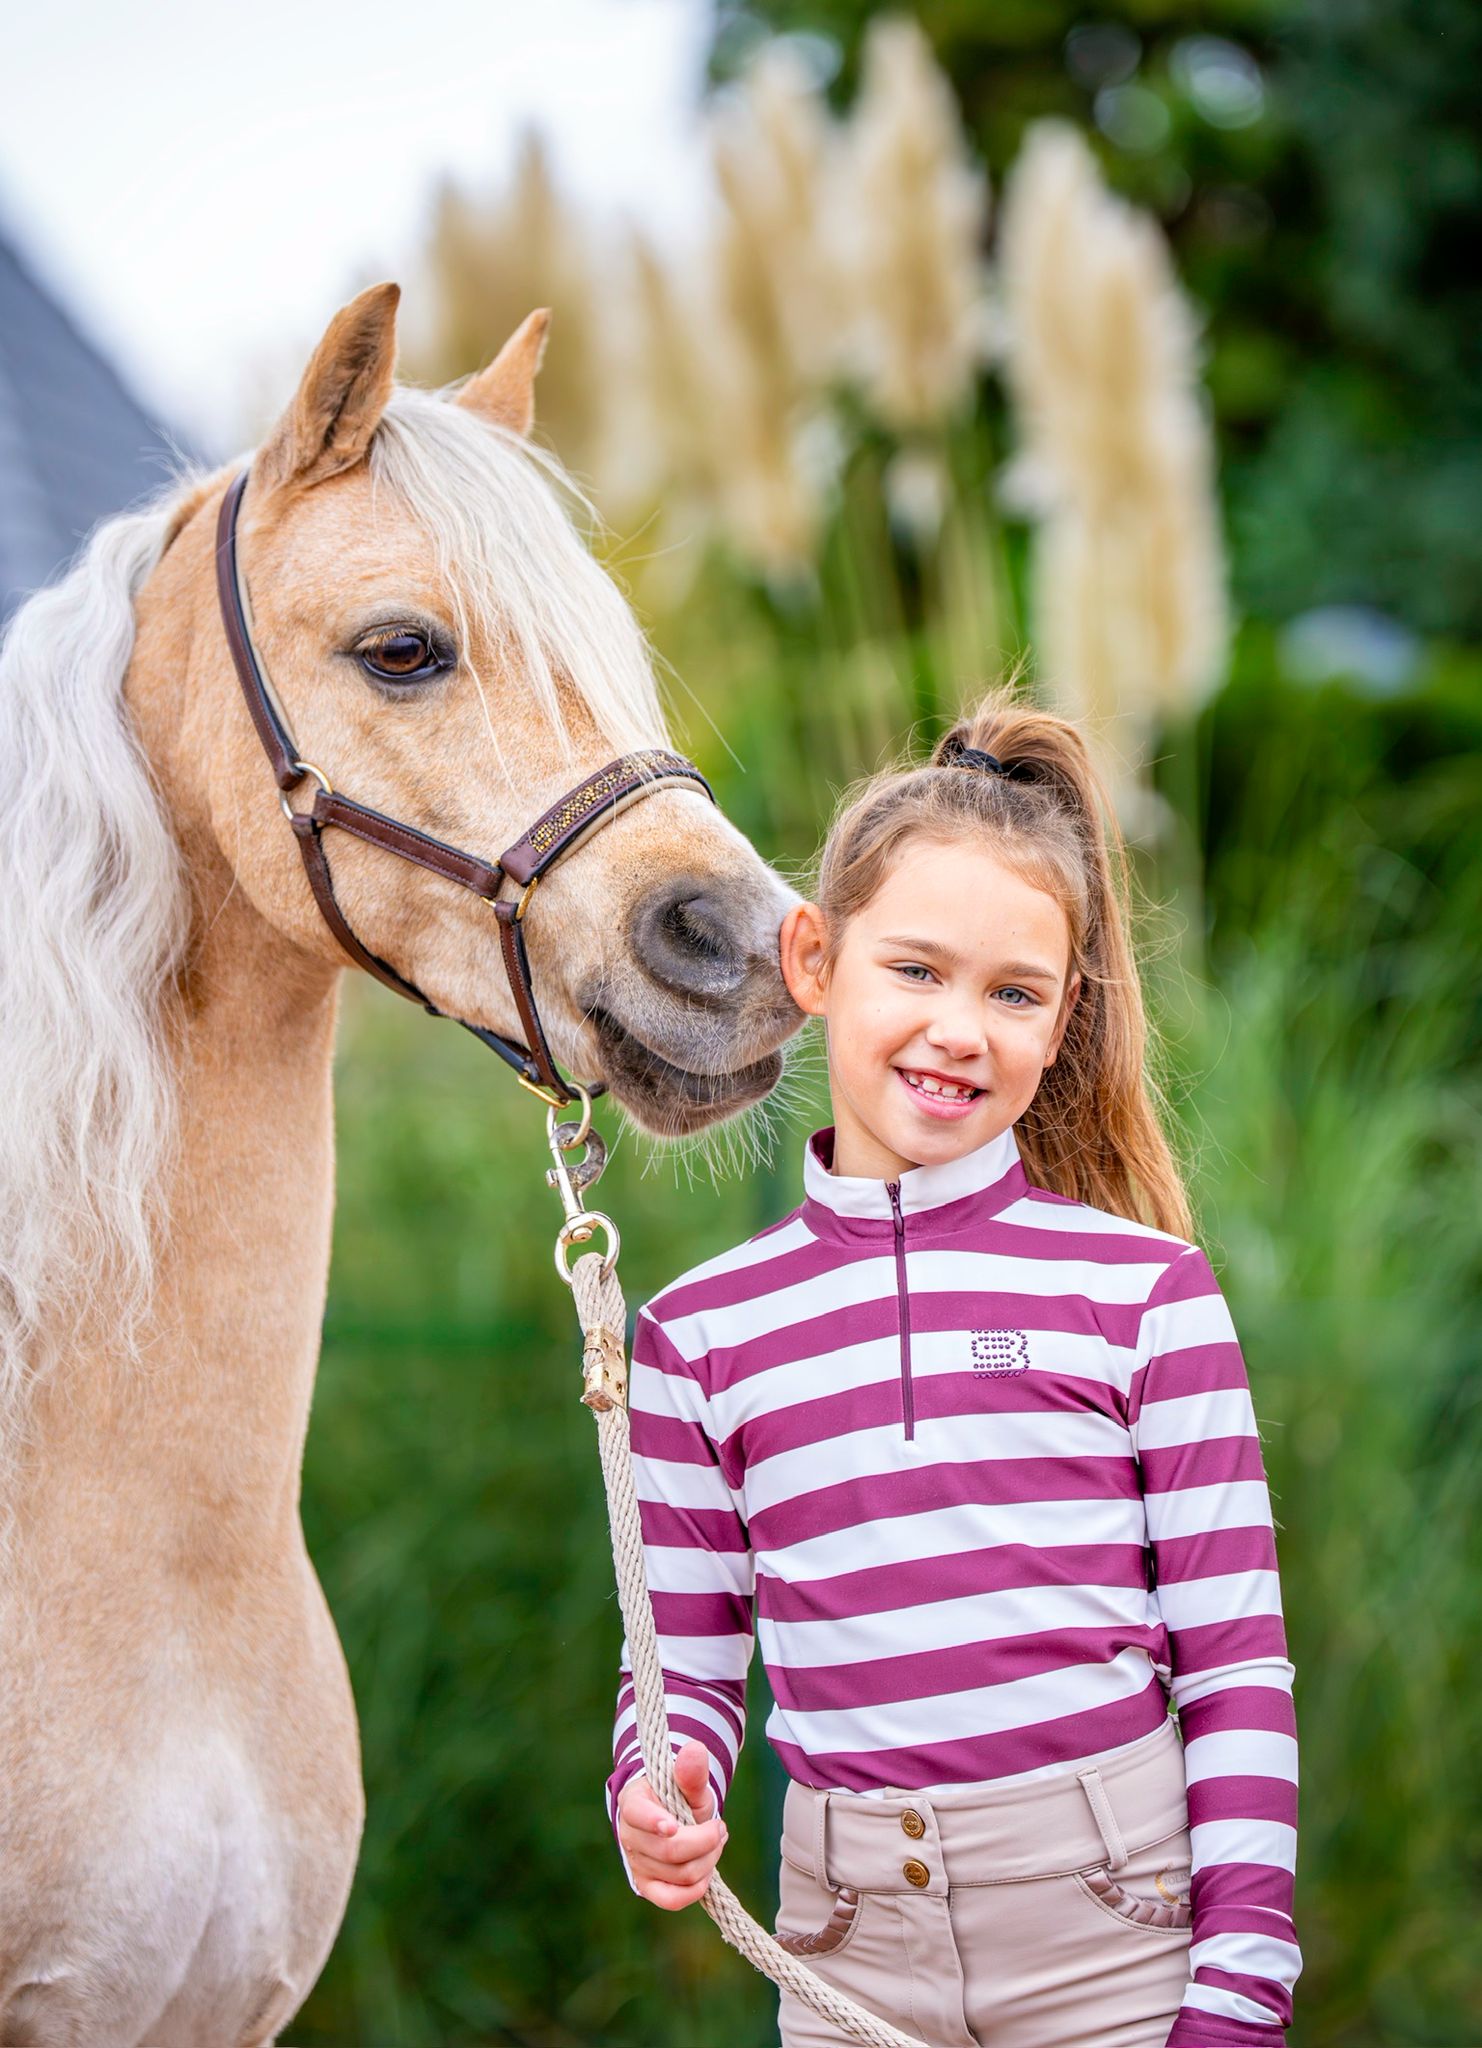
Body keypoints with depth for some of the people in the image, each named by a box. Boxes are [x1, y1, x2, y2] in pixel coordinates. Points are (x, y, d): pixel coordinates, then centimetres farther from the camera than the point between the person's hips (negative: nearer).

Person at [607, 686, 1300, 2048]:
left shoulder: (1148, 1292, -1)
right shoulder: (702, 1331, 5)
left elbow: (1237, 1664, -1)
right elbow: (688, 1662, 10)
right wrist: (658, 1801, -12)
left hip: (1121, 1931, -2)